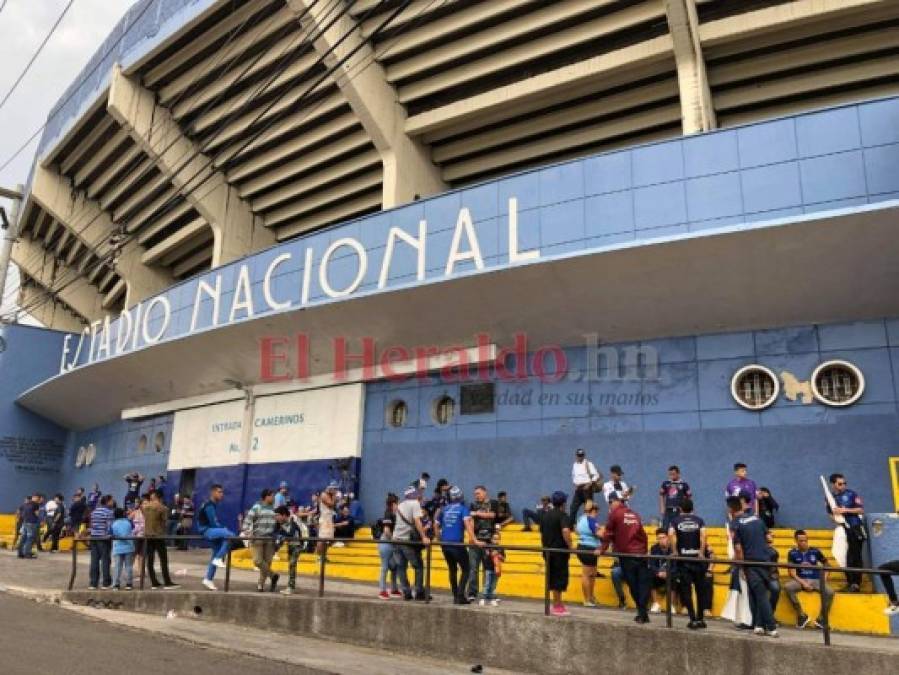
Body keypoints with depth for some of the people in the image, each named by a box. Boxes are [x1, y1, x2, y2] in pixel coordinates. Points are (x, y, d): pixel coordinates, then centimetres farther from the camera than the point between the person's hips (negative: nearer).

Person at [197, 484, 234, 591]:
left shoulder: (213, 505, 14)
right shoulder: (209, 505, -16)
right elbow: (214, 523, -19)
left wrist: (224, 529, 5)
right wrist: (225, 530, -10)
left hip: (211, 531, 10)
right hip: (206, 530, -10)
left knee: (216, 553, 10)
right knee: (230, 534, -27)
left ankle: (208, 579, 18)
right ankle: (218, 558, -17)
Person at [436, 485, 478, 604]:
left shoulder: (444, 509, 12)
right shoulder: (463, 508, -3)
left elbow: (436, 525, 16)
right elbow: (467, 523, -18)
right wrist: (474, 540, -24)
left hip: (445, 544, 5)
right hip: (457, 544, -5)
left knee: (452, 570, 17)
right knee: (465, 569, 6)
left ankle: (455, 596, 18)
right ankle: (460, 595, -4)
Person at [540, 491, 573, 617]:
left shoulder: (545, 515, 13)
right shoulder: (563, 515, -10)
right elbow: (565, 531, -28)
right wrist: (570, 546, -18)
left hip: (548, 551, 7)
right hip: (560, 551, -7)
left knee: (552, 577, 13)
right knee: (560, 577, -1)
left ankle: (557, 604, 21)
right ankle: (557, 606, 2)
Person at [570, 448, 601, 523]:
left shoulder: (588, 464, -7)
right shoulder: (575, 465, 13)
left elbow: (596, 475, -10)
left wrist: (590, 484, -17)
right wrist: (575, 484, 9)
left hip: (587, 488, -6)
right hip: (578, 489, 6)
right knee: (573, 508, 1)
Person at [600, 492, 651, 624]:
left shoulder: (615, 514, -1)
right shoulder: (635, 515, 14)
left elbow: (608, 533, -1)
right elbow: (643, 534, 15)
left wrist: (602, 549, 7)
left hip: (626, 554, -4)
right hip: (640, 553, 4)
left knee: (633, 585, 4)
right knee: (643, 583, 5)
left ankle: (642, 613, 5)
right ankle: (643, 613, 0)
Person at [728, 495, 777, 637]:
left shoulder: (735, 524, -8)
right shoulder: (755, 517, 9)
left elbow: (738, 548, -12)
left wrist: (741, 567, -3)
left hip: (751, 563, -5)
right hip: (764, 560, 5)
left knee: (761, 595, -1)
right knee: (759, 593, 14)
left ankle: (771, 628, -1)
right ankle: (759, 624, 13)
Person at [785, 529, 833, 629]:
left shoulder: (815, 551, 1)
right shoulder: (792, 553, -3)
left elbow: (826, 564, 15)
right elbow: (792, 573, -5)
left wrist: (824, 578, 0)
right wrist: (803, 583, -18)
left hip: (816, 580, 1)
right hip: (800, 580, -1)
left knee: (830, 592, -29)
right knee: (787, 587, -32)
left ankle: (821, 618, -7)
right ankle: (802, 615, -16)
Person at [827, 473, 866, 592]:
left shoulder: (852, 494, -5)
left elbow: (861, 510, -9)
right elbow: (830, 513, 18)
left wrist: (845, 510, -19)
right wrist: (834, 515, -5)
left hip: (856, 529, -4)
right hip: (842, 530, 5)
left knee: (855, 556, -5)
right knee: (846, 556, 8)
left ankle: (856, 583, -2)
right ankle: (849, 582, 15)